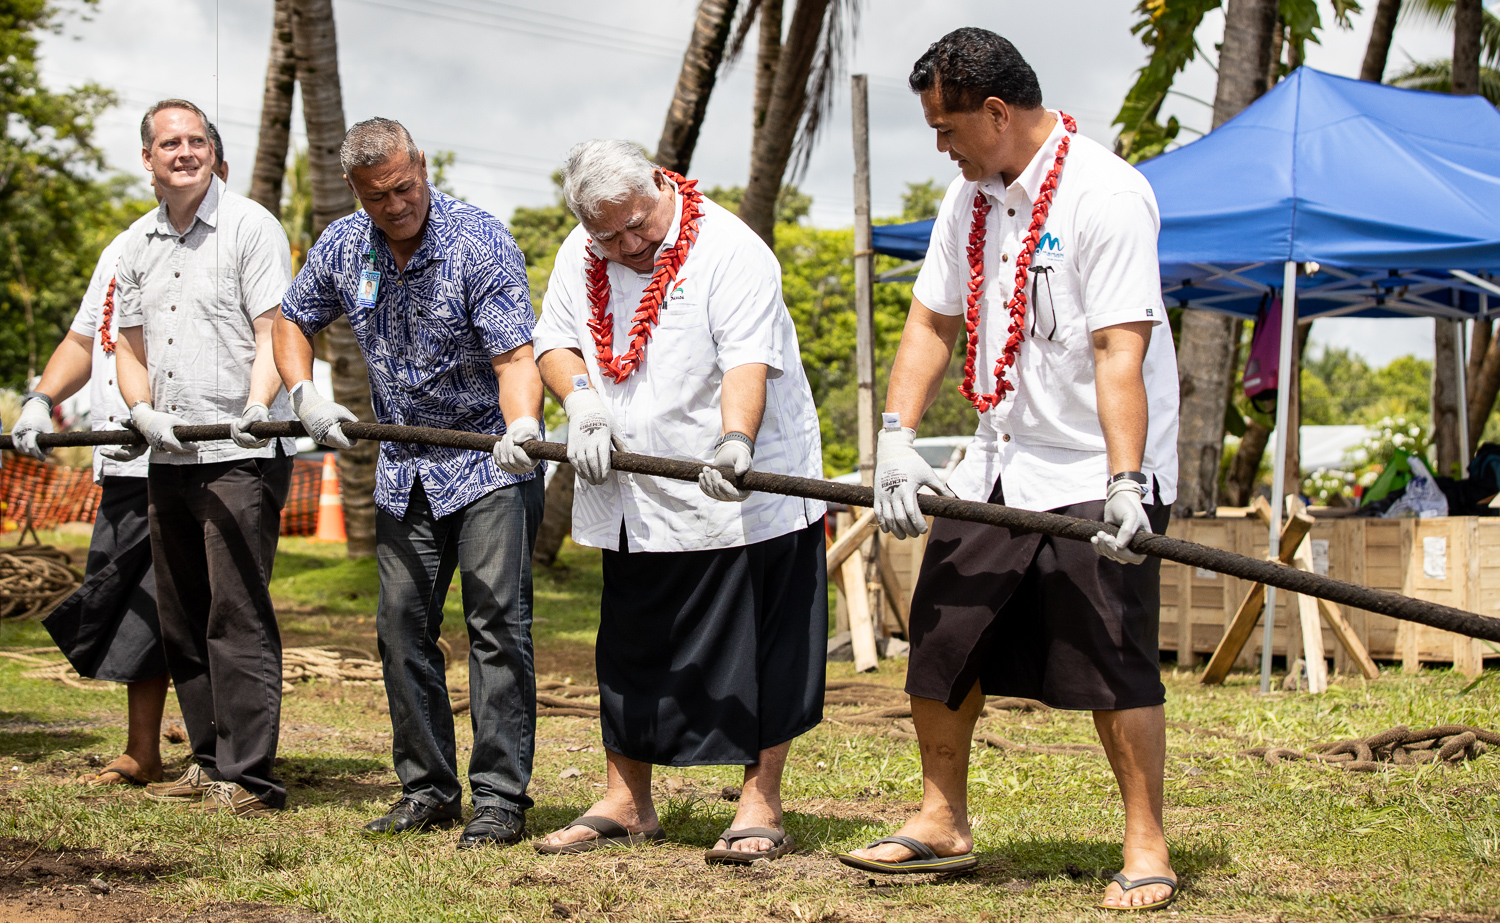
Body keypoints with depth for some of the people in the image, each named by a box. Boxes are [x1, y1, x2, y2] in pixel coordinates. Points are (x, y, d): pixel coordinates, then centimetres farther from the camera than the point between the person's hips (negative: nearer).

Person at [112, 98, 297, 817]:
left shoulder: (250, 227, -3)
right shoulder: (138, 245, 15)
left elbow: (273, 334, -9)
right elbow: (130, 346, 18)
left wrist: (256, 408, -26)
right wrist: (144, 410, -2)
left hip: (240, 457, -7)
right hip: (167, 458, 7)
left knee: (237, 615, -10)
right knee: (181, 620, 10)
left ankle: (248, 776, -8)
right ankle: (208, 761, 19)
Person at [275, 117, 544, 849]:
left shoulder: (480, 242, -18)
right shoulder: (342, 247, -2)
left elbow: (513, 356, -24)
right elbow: (290, 322, 16)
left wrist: (522, 426, -43)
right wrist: (304, 394, -1)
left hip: (490, 455, -6)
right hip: (405, 465, 6)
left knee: (496, 619, -10)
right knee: (402, 624, 7)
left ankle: (501, 797, -8)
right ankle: (427, 790, 16)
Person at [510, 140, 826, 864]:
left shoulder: (731, 251, -15)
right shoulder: (580, 257, 4)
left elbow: (748, 361, -25)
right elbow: (553, 342, 11)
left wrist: (735, 443, -43)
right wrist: (580, 399, -12)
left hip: (743, 493, -6)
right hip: (636, 502, 6)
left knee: (756, 652, -2)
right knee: (631, 649, 12)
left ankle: (760, 807, 7)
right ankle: (626, 804, 24)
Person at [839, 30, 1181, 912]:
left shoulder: (1106, 194, -18)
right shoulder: (973, 194, 7)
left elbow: (1120, 352, -25)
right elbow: (932, 321, 10)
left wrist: (1123, 483, -32)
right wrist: (897, 437, -2)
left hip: (1096, 472, -8)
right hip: (1000, 463, 8)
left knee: (1115, 663, -8)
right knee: (941, 638, 9)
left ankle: (1147, 847, 4)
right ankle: (944, 823, 24)